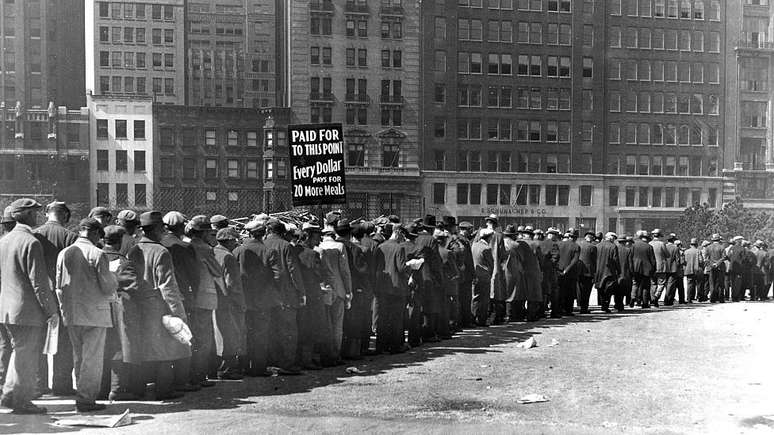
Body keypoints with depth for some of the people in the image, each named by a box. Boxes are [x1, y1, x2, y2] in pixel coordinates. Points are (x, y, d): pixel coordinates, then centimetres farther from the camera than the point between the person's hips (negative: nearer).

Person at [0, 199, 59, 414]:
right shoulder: (31, 243, -17)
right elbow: (39, 282, -19)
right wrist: (52, 310, -13)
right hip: (28, 310, -8)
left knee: (20, 351, 21)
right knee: (28, 356, 2)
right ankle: (22, 402, 10)